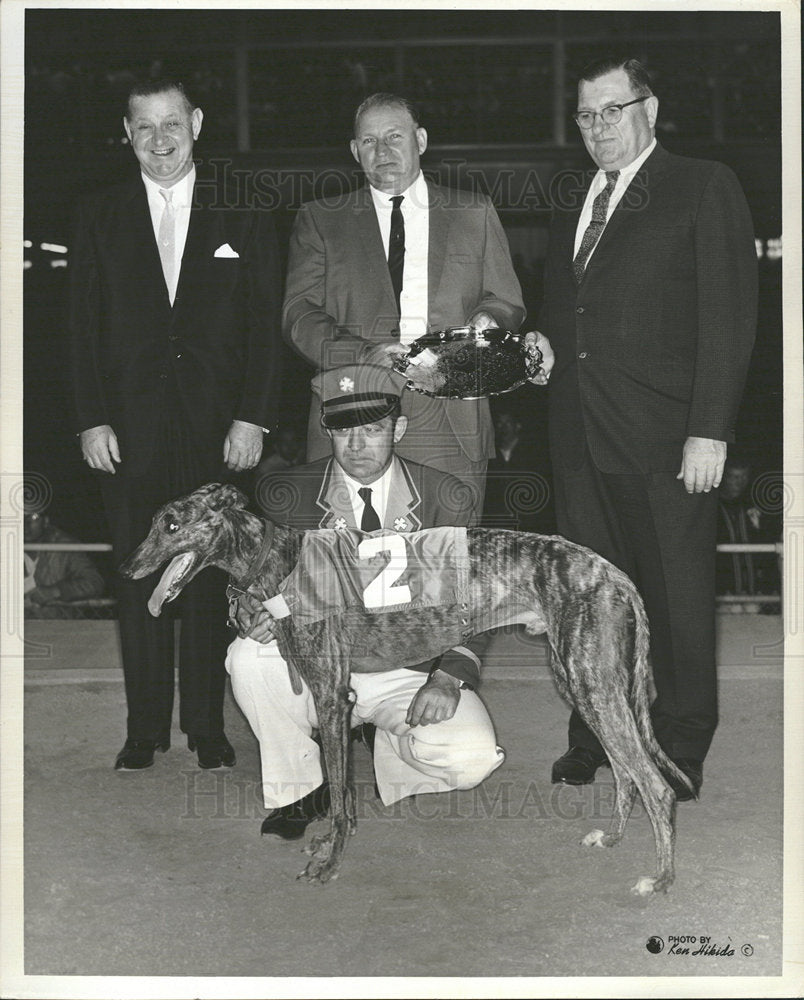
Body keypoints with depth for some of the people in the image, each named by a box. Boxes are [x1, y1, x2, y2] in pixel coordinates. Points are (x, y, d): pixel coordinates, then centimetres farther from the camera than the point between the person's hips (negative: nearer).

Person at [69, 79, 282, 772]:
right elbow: (85, 326, 6)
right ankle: (145, 728, 14)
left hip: (217, 425, -1)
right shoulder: (101, 217, 9)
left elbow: (264, 325, 3)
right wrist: (92, 420, -3)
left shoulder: (241, 217, 6)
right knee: (139, 577, 4)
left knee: (211, 579, 4)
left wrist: (252, 417, -6)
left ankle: (208, 727, 14)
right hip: (131, 425, 1)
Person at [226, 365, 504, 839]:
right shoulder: (287, 494, -1)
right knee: (249, 656, -29)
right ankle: (298, 789, -4)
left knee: (472, 757, -27)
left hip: (411, 673, -1)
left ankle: (393, 746, 11)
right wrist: (254, 614, -23)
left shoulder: (447, 500, -1)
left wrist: (450, 676, -17)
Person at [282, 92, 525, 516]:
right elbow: (298, 314, 3)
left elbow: (508, 301, 18)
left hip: (450, 424, 1)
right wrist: (362, 353, -15)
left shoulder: (474, 214, 16)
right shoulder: (319, 220, 13)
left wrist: (486, 320, -7)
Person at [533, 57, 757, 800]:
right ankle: (597, 738, 21)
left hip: (663, 435, -5)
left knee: (678, 598, 2)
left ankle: (681, 751, 14)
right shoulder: (570, 210, 20)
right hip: (580, 436, 6)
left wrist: (710, 431, -14)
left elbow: (729, 317, -7)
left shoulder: (704, 189, 0)